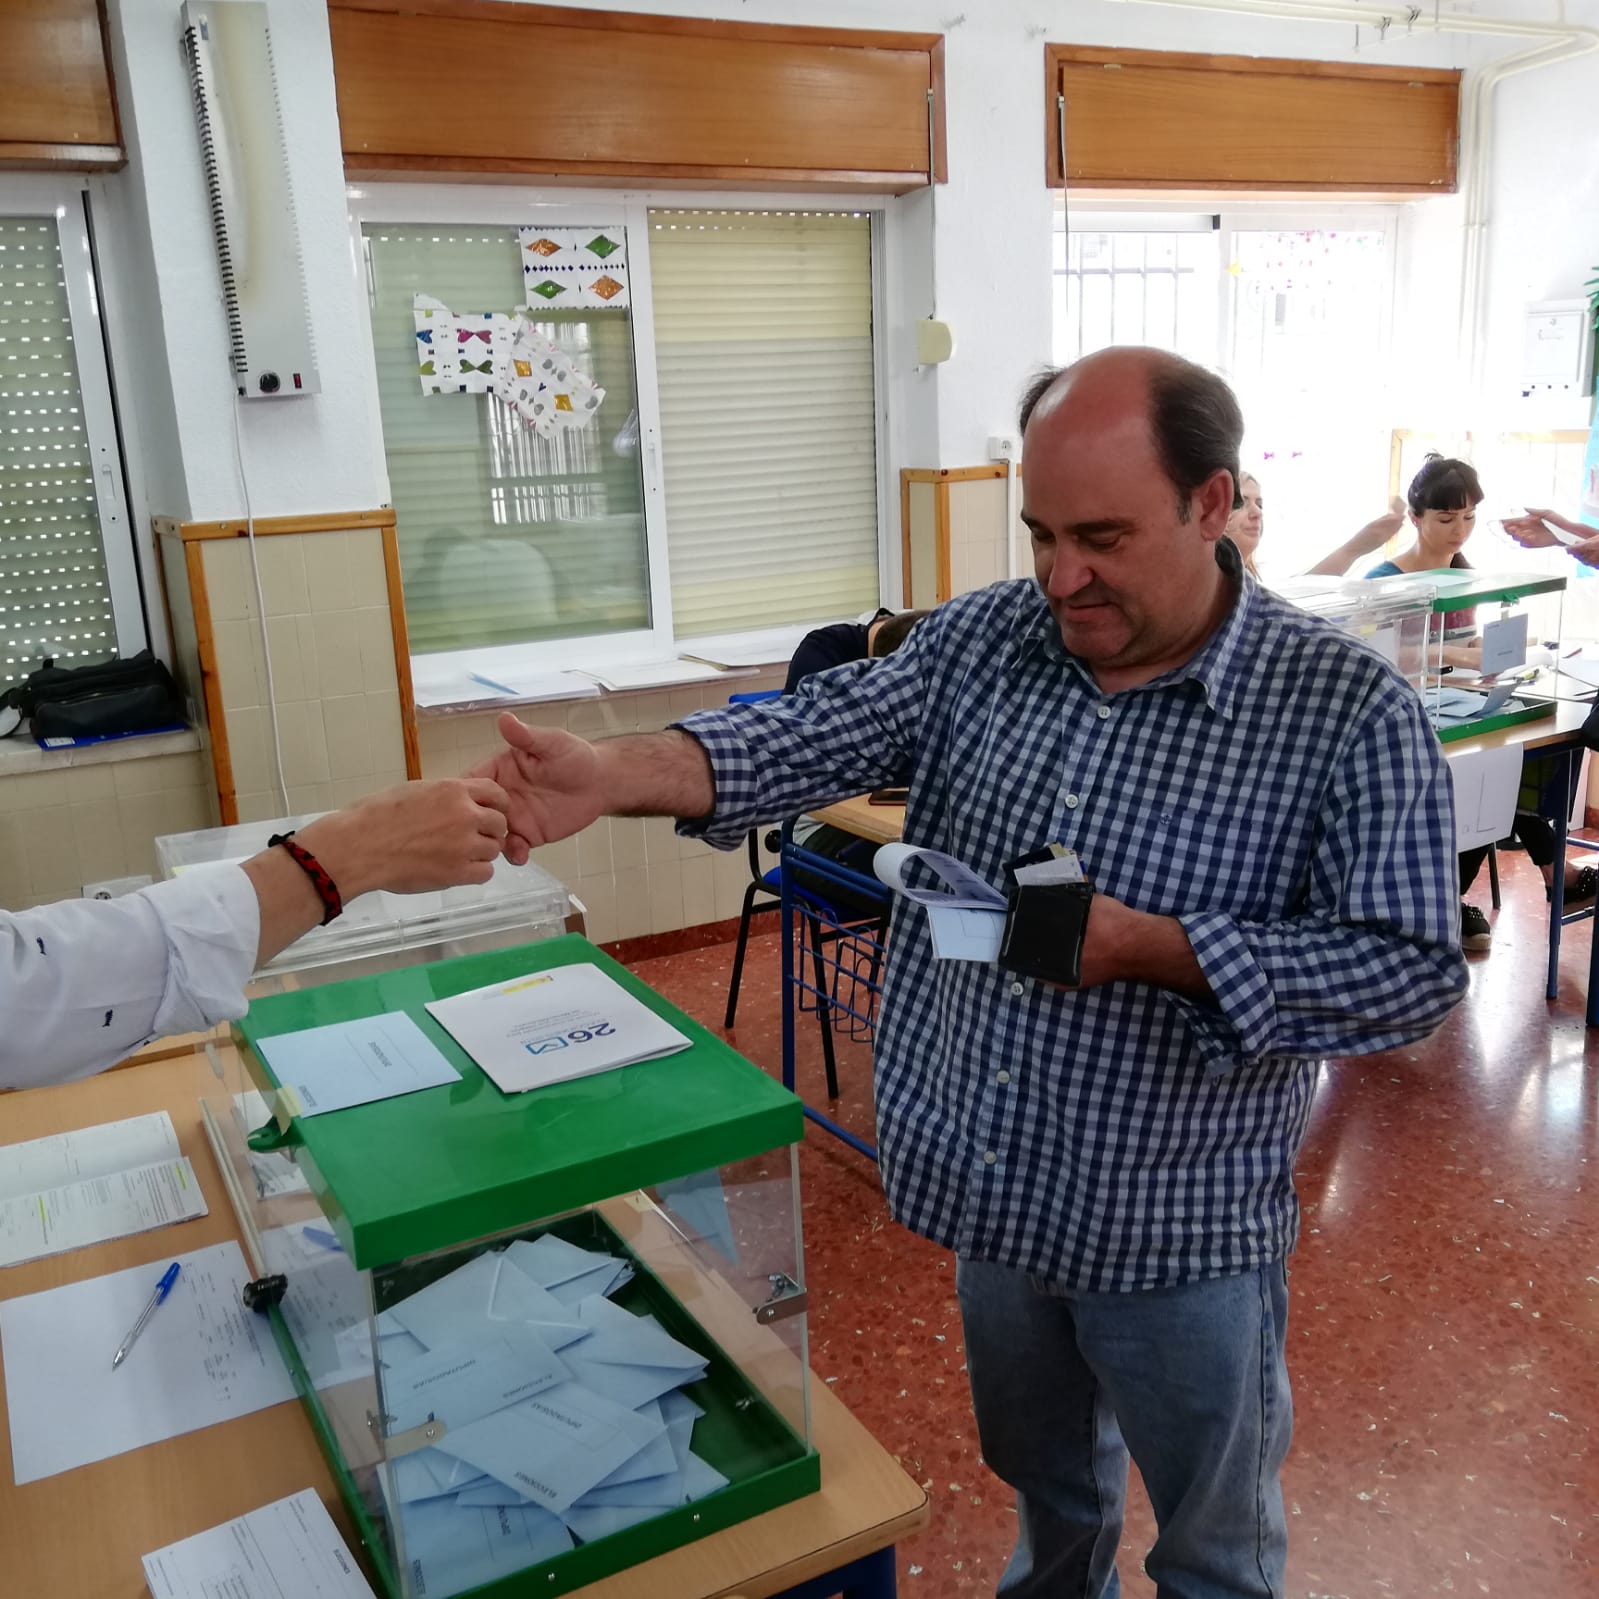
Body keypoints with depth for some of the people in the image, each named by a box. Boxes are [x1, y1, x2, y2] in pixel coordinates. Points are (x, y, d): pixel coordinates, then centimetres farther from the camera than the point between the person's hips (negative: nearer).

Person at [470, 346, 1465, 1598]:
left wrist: (1155, 951, -31)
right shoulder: (984, 640, -6)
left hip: (1181, 1232, -4)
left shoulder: (1350, 712, -18)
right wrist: (614, 775, -34)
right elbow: (816, 736, -16)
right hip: (994, 1195, 4)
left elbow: (1414, 968, -20)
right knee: (1044, 1482, 31)